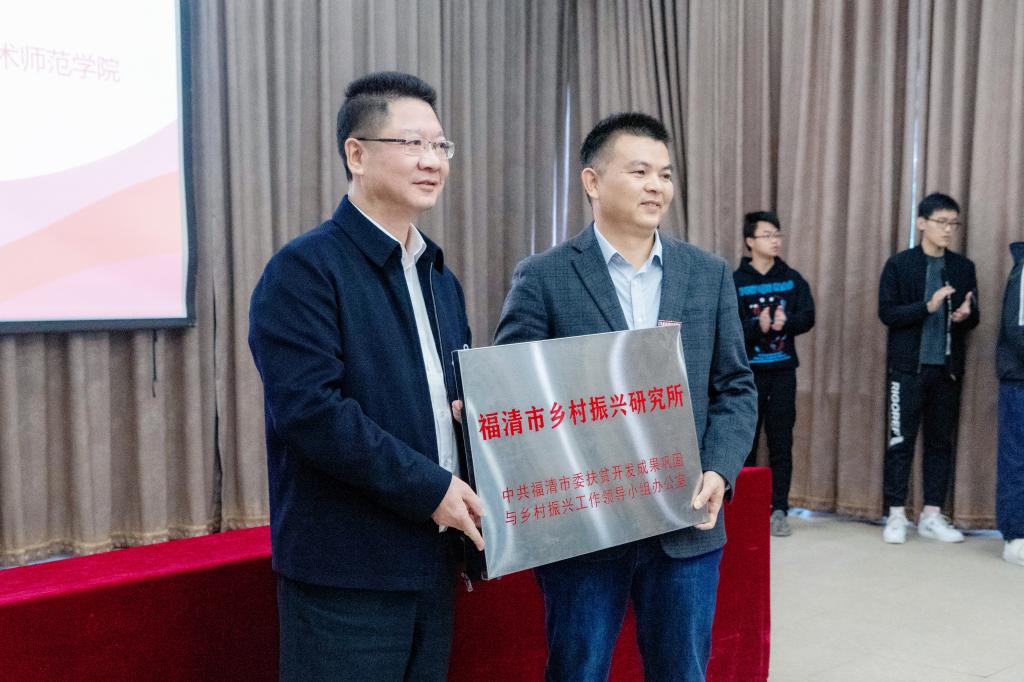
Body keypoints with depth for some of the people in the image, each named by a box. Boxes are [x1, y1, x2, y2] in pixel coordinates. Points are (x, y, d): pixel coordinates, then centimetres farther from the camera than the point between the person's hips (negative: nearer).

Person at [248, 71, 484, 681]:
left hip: (432, 558, 8)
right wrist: (429, 488, -19)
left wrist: (470, 500, 3)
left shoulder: (441, 278, 14)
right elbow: (308, 408, -21)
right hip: (346, 570, -7)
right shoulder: (305, 268, -11)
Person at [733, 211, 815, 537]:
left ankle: (779, 510, 10)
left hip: (783, 370, 2)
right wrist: (758, 327, -26)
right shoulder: (736, 282, -3)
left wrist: (785, 323, -21)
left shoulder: (792, 279, 7)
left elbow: (807, 317, -1)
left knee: (781, 442, 4)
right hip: (748, 371, -2)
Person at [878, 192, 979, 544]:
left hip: (947, 368, 4)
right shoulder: (899, 264, -1)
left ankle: (932, 516, 16)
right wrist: (927, 306, -22)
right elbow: (887, 313, -8)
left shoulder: (963, 268, 9)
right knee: (901, 440, -1)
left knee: (941, 441, 7)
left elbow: (974, 317, 13)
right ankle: (896, 515, 7)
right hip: (908, 367, -3)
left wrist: (965, 315, -11)